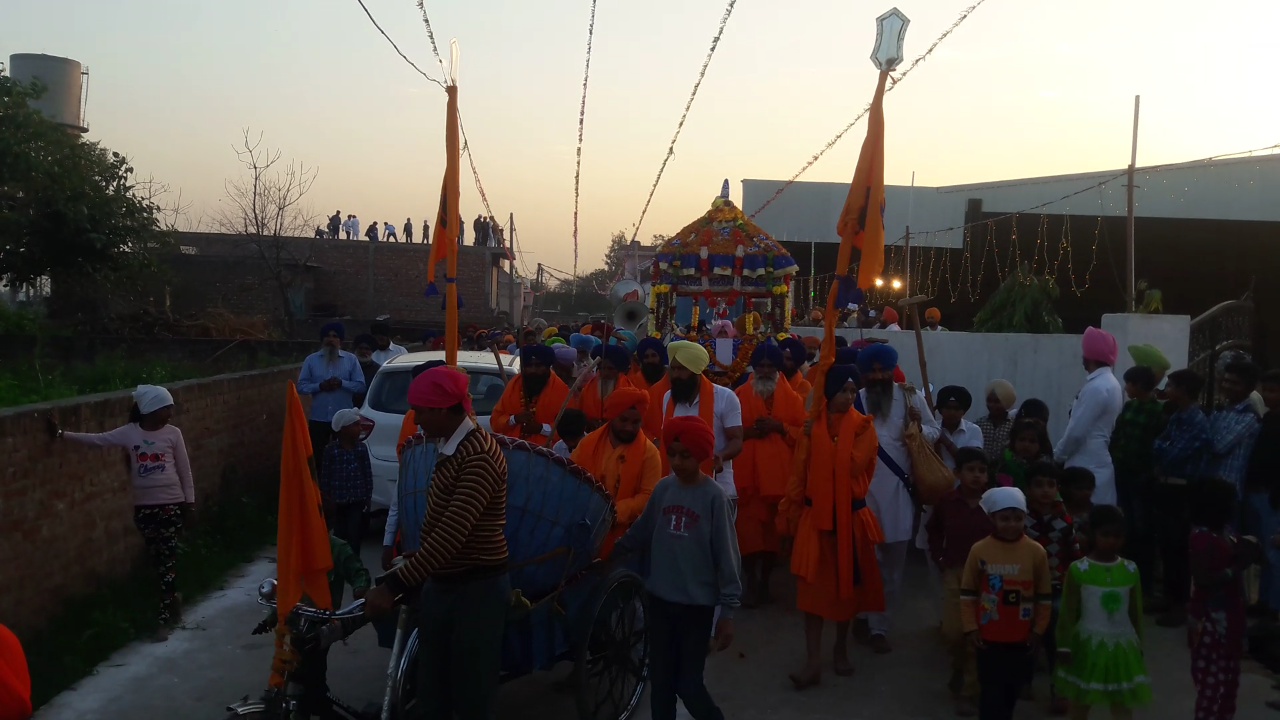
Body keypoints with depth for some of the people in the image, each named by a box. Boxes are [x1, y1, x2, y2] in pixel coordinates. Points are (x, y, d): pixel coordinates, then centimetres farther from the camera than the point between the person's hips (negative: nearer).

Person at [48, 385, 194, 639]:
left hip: (171, 503, -2)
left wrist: (189, 499, 2)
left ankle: (165, 617, 0)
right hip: (143, 505, 2)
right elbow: (97, 439, -1)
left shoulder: (173, 433, -1)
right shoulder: (129, 433, 0)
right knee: (158, 558, 8)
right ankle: (173, 600, 27)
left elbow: (184, 468, 2)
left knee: (167, 558, -4)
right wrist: (62, 434, -9)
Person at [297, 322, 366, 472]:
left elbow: (360, 386, 0)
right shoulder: (311, 360, 5)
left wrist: (341, 383, -15)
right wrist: (320, 386, -15)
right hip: (318, 419, 1)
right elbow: (301, 387, 2)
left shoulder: (351, 359, 4)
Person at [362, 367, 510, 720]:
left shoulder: (478, 455, -23)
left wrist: (393, 585, -28)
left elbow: (452, 534, -29)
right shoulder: (450, 448, 8)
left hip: (477, 589, -9)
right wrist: (409, 574, 26)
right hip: (439, 584, 9)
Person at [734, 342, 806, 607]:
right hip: (746, 472, -1)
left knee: (774, 528, 4)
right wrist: (748, 431, -13)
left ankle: (765, 580, 19)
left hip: (779, 472, 1)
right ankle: (750, 581, 3)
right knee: (747, 528, -7)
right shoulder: (739, 395, 6)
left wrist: (780, 426, -11)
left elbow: (803, 432, 5)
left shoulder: (792, 398, 9)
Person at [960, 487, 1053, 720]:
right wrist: (970, 628, -3)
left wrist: (1038, 630, 3)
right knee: (990, 690, -1)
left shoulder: (1036, 552, -7)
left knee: (1013, 688, 16)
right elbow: (967, 593, -1)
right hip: (988, 636, -2)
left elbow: (1044, 597, 2)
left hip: (1021, 637, 2)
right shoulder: (979, 549, -10)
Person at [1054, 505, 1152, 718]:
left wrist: (1139, 646, 12)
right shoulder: (1078, 569, -12)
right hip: (1088, 644, -2)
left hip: (1122, 646, 3)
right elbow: (1068, 612, -7)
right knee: (1080, 702, 11)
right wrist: (1064, 645, -7)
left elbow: (1136, 612, 7)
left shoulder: (1130, 570, -2)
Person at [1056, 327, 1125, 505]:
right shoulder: (1111, 383, 13)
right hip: (1099, 464, 10)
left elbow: (1076, 431, -18)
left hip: (1088, 467, -10)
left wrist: (1058, 455, -4)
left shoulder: (1096, 387, -17)